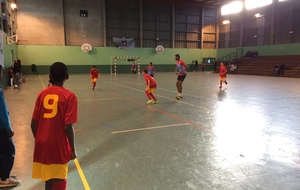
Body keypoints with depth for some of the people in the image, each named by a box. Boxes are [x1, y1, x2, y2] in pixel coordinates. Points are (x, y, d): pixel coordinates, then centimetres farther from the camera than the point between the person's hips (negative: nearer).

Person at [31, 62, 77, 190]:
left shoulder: (42, 94, 1)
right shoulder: (69, 96, -13)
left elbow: (33, 124, 2)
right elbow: (68, 127, -18)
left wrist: (39, 141, 17)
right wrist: (73, 149, -6)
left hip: (42, 145, 5)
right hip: (59, 146, -4)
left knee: (48, 180, 21)